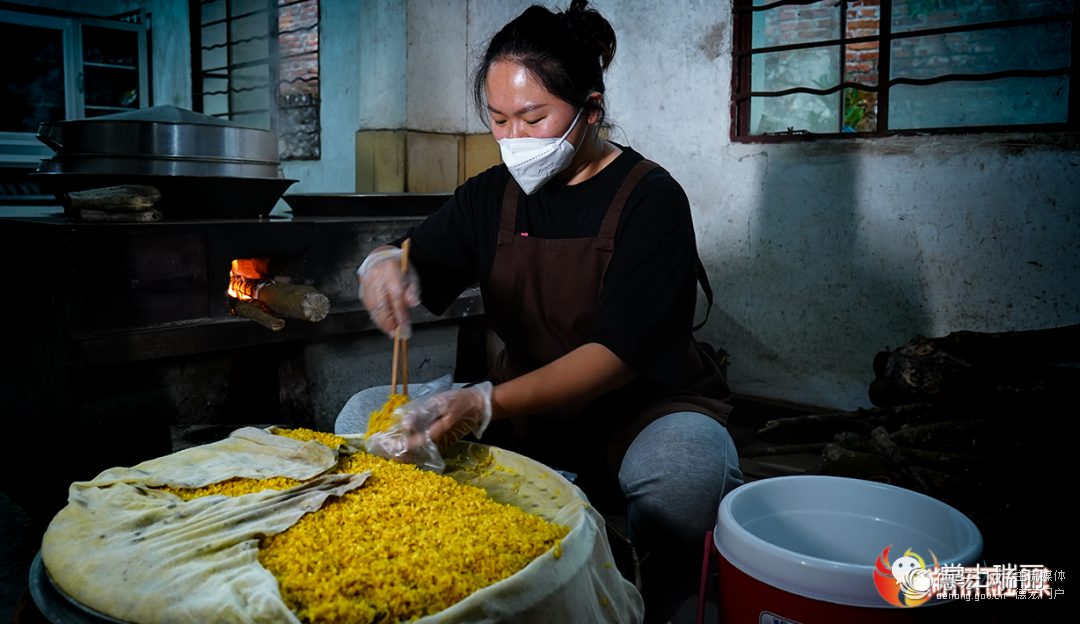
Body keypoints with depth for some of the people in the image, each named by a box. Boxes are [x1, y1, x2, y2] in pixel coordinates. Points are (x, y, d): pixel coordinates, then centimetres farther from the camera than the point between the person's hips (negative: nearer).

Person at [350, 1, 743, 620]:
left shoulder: (650, 197, -12)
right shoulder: (493, 195, 6)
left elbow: (620, 352, -21)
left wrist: (490, 404, -34)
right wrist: (383, 267, -22)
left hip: (644, 406, -3)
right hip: (527, 409, 4)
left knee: (688, 474, -37)